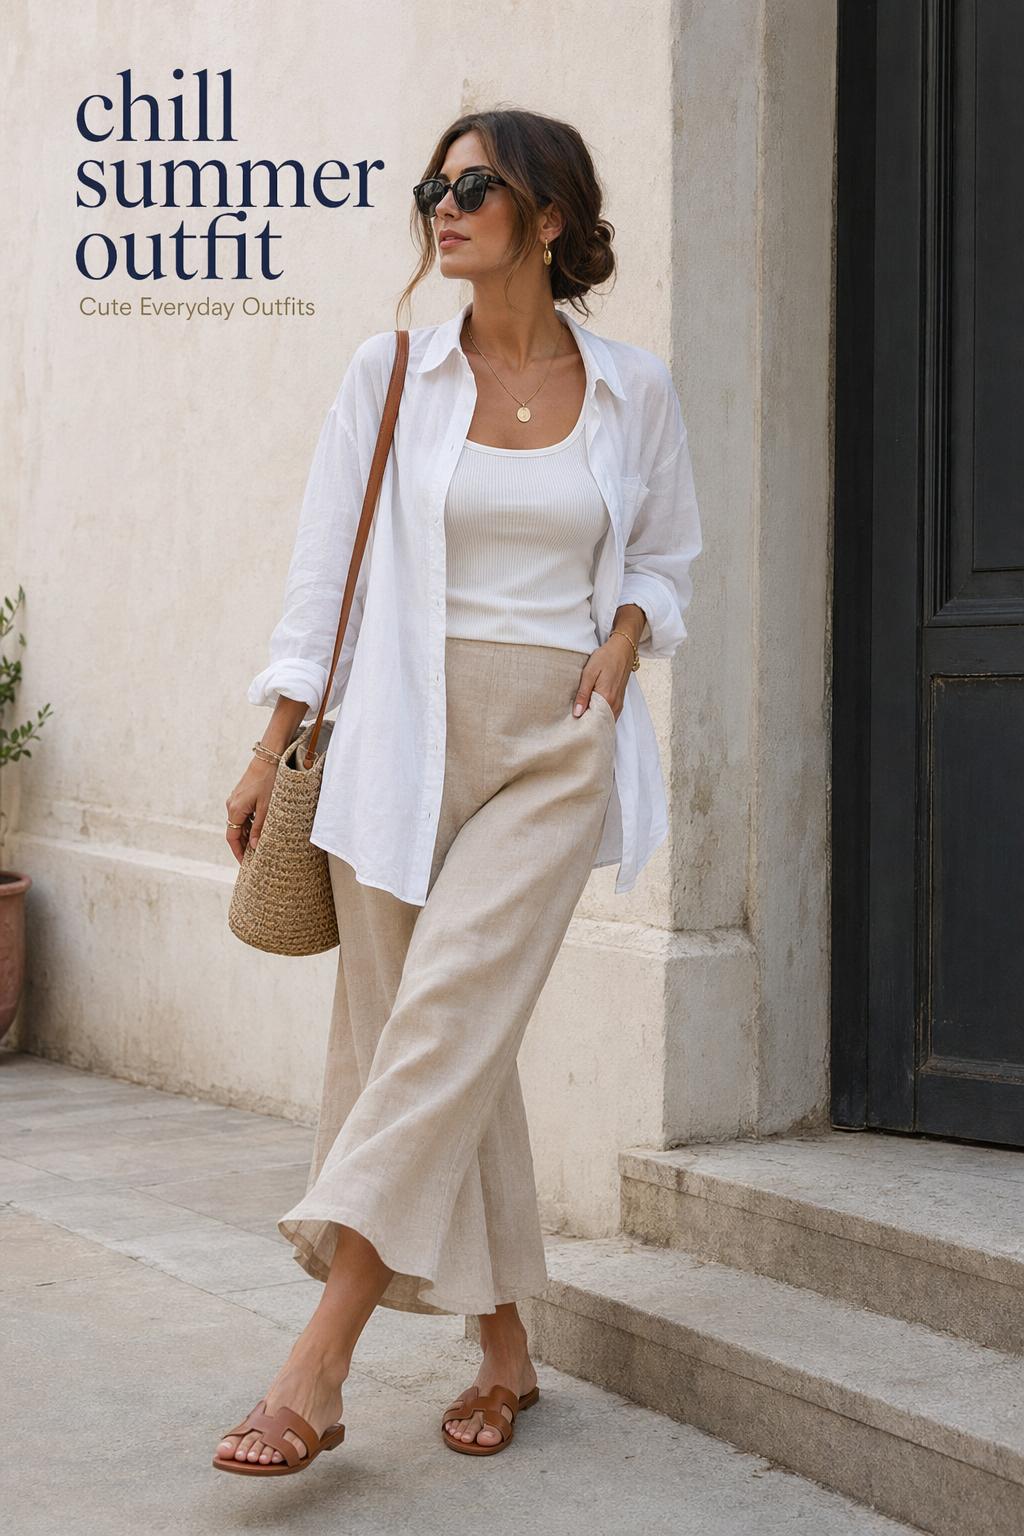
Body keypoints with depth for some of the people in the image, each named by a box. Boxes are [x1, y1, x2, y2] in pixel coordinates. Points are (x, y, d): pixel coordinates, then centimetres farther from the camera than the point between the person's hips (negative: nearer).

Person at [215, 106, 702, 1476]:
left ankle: (320, 1363, -13)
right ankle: (506, 1350, 16)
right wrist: (273, 749, 2)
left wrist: (625, 635, -4)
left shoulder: (633, 389, 5)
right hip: (403, 737, 2)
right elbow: (325, 567, 6)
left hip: (556, 744, -2)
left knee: (448, 1023, -14)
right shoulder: (391, 375, 5)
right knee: (425, 1041, 2)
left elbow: (667, 558, 17)